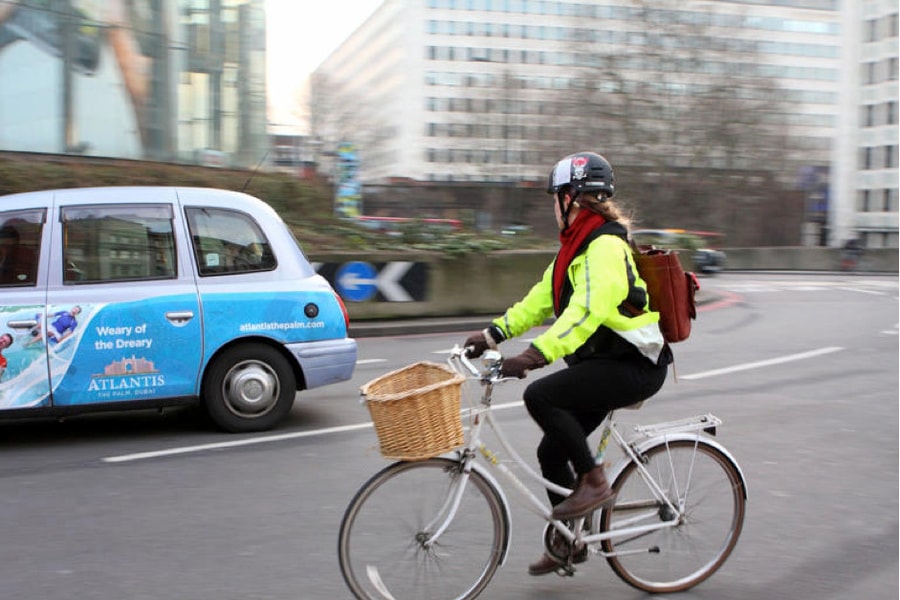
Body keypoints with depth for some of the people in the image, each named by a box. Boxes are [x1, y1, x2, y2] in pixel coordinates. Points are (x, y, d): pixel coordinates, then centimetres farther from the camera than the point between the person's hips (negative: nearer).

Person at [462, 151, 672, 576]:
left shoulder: (606, 246, -19)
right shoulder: (577, 245, 13)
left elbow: (588, 310, -32)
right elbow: (542, 299, 15)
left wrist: (534, 356, -40)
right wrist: (493, 334, 8)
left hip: (634, 366, -10)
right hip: (605, 363, 10)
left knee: (540, 395, -26)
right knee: (551, 452, 9)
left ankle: (594, 482, -10)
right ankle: (568, 543, 27)